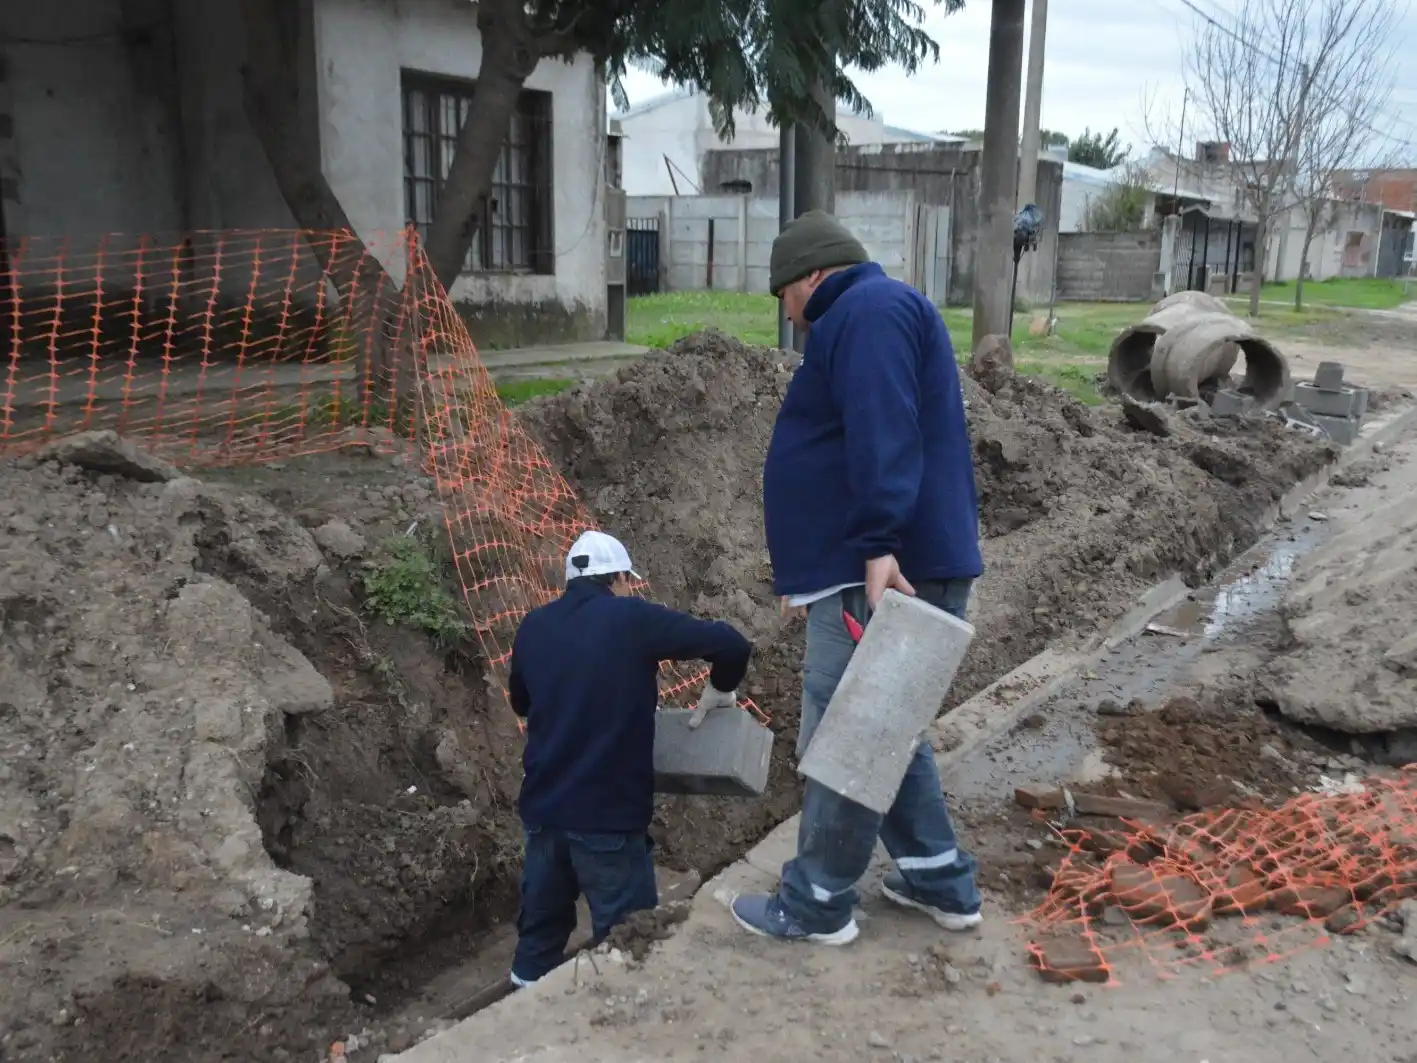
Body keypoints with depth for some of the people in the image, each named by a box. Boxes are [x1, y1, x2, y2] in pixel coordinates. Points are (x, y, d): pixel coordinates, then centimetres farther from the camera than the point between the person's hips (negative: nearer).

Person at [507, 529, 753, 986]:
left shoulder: (533, 626, 7)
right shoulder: (634, 618, -8)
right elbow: (731, 644, -12)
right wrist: (720, 691, 6)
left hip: (541, 805, 6)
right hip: (607, 812, -6)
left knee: (540, 927, 19)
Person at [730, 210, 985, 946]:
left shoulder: (868, 310, -9)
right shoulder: (866, 316, 24)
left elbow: (884, 437, -24)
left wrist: (879, 548, -32)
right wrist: (812, 574, 27)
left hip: (883, 575, -11)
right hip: (868, 569, 11)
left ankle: (818, 905, 12)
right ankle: (940, 881, 28)